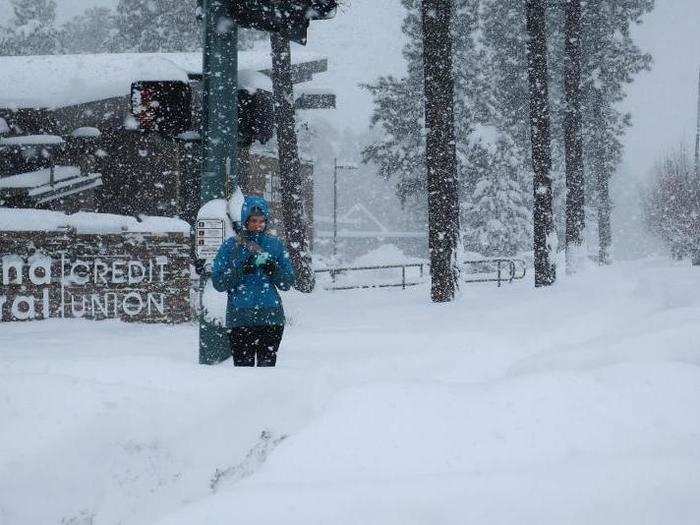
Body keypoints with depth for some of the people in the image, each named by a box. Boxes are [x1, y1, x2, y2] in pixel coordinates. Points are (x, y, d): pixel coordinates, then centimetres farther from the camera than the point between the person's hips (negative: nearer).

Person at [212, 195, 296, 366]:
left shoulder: (275, 245, 10)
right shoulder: (231, 246, 6)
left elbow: (287, 283, 9)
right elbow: (218, 283, 0)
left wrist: (272, 268, -9)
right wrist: (243, 269, -12)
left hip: (270, 316, 1)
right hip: (240, 318, -1)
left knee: (267, 365, -5)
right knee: (243, 365, -5)